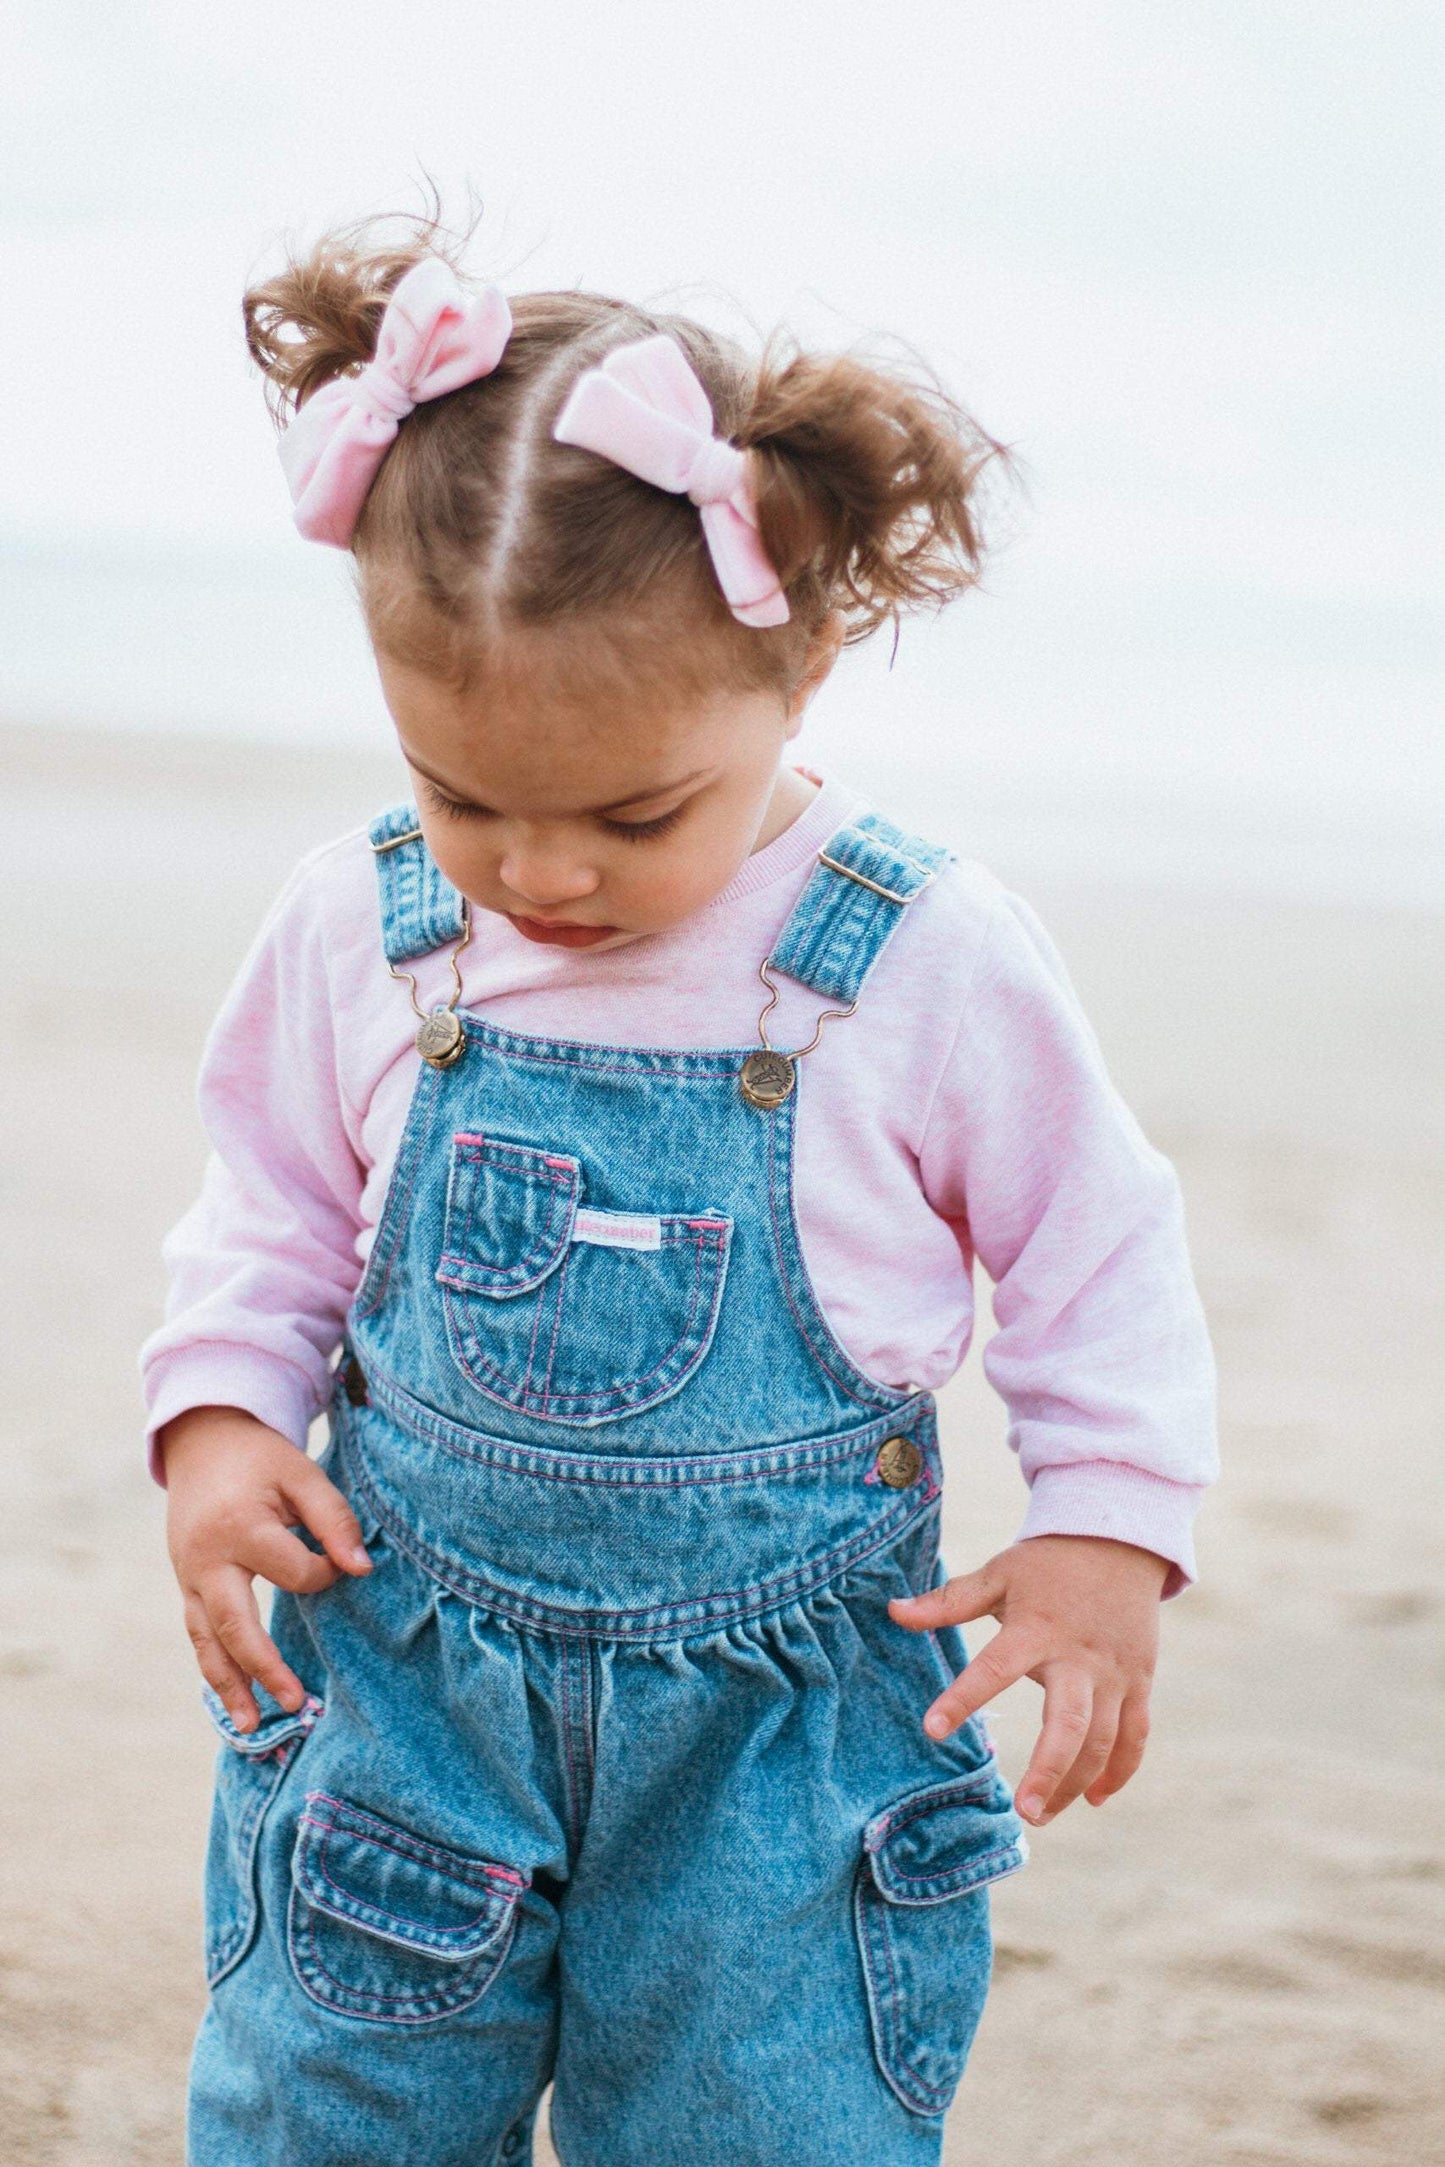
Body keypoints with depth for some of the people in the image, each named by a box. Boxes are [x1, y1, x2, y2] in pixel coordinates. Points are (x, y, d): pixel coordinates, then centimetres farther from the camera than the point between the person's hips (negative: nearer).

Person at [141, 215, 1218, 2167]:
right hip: (403, 1680, 2)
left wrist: (1109, 1530, -8)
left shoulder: (932, 965, -13)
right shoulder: (359, 929, -5)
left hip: (782, 1727, -2)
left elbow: (1100, 1254, 0)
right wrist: (217, 1417, -4)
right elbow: (274, 1209, 11)